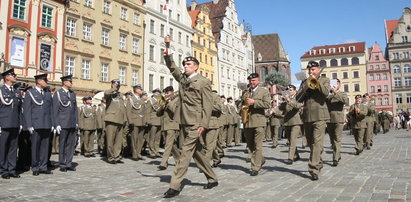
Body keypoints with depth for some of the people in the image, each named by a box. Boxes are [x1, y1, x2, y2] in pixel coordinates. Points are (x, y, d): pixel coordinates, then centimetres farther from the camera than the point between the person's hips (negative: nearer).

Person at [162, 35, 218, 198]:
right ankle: (212, 179, 26)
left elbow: (207, 105, -10)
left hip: (195, 123, -7)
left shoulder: (204, 82, -6)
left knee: (186, 153, -8)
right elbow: (171, 65, 15)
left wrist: (203, 125, -17)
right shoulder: (182, 78, 13)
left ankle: (175, 186, -5)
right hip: (184, 122, 7)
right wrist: (167, 47, 4)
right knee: (197, 152, 13)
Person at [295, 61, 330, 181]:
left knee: (317, 142, -14)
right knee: (311, 143, 12)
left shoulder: (324, 80, 9)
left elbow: (326, 92, -12)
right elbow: (298, 98, 9)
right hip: (307, 116, 5)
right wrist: (304, 88, -7)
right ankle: (318, 164, 31)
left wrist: (316, 80, -11)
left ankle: (314, 169, -17)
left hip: (319, 116, -5)